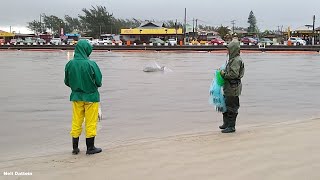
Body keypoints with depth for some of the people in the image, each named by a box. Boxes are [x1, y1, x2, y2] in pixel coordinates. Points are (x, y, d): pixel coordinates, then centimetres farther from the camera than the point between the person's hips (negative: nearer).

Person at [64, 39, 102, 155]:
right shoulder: (91, 64, -17)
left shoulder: (70, 64, -5)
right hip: (91, 97, -4)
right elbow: (99, 82, -11)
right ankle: (90, 147, 15)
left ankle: (75, 147, 19)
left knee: (76, 122, 13)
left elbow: (67, 82, 3)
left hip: (76, 97, 4)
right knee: (90, 123, 7)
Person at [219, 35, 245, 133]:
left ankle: (231, 126, 4)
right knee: (226, 105, 19)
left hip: (233, 88, -11)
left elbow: (234, 74, -25)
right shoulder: (232, 59, 15)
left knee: (231, 107, -3)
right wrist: (224, 72, 9)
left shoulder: (236, 60, -17)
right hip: (229, 87, 11)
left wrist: (224, 73, -14)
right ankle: (226, 123, 31)